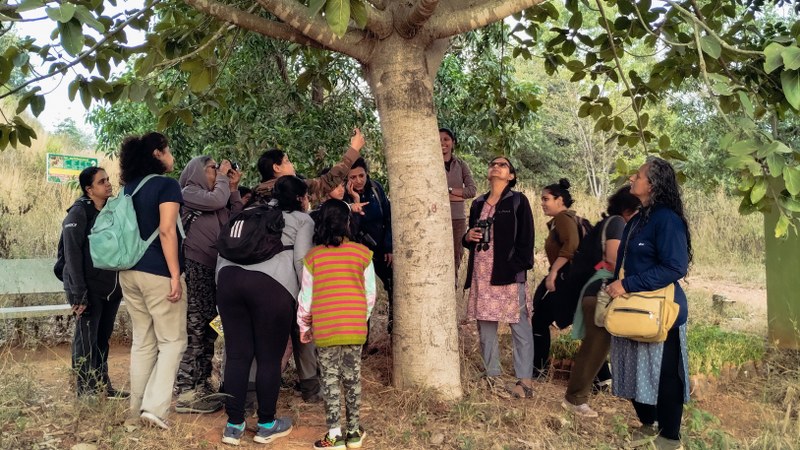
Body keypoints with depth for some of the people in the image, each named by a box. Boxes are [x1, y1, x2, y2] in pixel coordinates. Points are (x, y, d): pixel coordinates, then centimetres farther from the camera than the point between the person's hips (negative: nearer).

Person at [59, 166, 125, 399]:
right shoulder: (79, 213, -9)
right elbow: (72, 255, -14)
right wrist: (78, 293, -19)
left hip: (111, 288, 6)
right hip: (89, 290, -6)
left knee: (103, 340, 12)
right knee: (86, 340, -1)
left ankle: (103, 386, 20)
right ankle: (85, 392, 7)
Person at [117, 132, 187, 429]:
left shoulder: (130, 187, 14)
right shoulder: (167, 185, -9)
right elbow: (166, 231, -18)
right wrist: (175, 275, -19)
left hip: (129, 272, 7)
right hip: (158, 274, -7)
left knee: (142, 341, 15)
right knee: (172, 340, 2)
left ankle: (138, 406, 21)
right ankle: (154, 407, -6)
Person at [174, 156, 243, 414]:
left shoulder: (213, 197, 21)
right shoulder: (189, 192, -1)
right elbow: (217, 200, -17)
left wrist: (233, 189, 9)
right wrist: (223, 177, 0)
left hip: (210, 271, 8)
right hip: (192, 269, -8)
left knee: (207, 330, 10)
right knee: (193, 330, -10)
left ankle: (201, 387, 17)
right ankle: (185, 394, -6)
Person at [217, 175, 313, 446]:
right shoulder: (303, 220, 17)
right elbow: (301, 260, 3)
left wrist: (221, 285, 25)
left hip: (230, 277, 5)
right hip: (271, 284, -5)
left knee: (237, 354, 10)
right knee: (269, 357, 6)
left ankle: (234, 425, 16)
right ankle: (267, 425, 17)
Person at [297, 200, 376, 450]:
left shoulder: (312, 257, -3)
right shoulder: (362, 253, -3)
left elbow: (306, 296, 1)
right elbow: (370, 294, 2)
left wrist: (303, 326, 15)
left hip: (324, 328, -1)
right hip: (355, 327, 1)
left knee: (330, 380, 7)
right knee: (352, 377, 12)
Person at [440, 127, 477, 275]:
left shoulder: (461, 164, 10)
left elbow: (472, 190, 0)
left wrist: (448, 190, -9)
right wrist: (459, 195, -10)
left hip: (458, 218, 4)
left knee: (456, 259, 8)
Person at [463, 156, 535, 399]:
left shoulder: (518, 201, 2)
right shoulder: (478, 203, 17)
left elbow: (526, 238, -5)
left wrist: (520, 268, -15)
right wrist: (468, 237, 2)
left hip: (508, 272, -5)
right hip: (481, 272, 6)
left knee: (519, 325, -5)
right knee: (485, 325, 9)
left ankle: (524, 382, 1)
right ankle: (492, 377, 19)